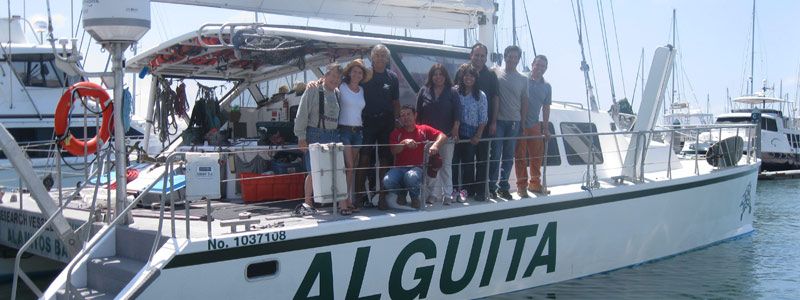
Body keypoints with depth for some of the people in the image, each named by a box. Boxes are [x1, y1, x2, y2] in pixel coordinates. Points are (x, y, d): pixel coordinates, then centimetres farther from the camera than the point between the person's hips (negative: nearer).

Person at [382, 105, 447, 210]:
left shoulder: (424, 130, 9)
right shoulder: (396, 133, 10)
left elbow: (442, 136, -2)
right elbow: (394, 151, -4)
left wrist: (435, 145, -23)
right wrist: (404, 142, -23)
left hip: (417, 168, -2)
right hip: (399, 168, 2)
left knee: (411, 176, -39)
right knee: (387, 181, -30)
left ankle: (415, 197, -3)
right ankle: (401, 193, 7)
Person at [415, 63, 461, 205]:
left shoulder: (452, 92, 3)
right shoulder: (424, 91, 6)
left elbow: (457, 111, -4)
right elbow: (418, 112, 6)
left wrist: (456, 128, -13)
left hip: (447, 135, -1)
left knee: (446, 165, 4)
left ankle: (447, 194, 8)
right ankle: (433, 193, 10)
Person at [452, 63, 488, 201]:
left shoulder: (480, 96, 1)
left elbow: (483, 119, 2)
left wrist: (478, 136, -3)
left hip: (471, 135, 1)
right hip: (456, 133, 0)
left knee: (468, 162, 7)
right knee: (454, 160, -1)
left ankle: (466, 190, 17)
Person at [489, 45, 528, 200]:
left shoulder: (523, 79, 9)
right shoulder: (496, 73, -1)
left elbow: (524, 101, 12)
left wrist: (523, 122, 6)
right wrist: (492, 121, -8)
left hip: (514, 122, 3)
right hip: (498, 120, -3)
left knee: (509, 156, 8)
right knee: (495, 155, -2)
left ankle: (503, 187, 17)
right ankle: (492, 186, 7)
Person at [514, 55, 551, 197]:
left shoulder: (546, 87, 9)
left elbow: (546, 108, 13)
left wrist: (545, 128, 9)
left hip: (535, 125, 5)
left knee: (537, 156, 10)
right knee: (521, 156, 1)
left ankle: (535, 184, 25)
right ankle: (521, 186, 9)